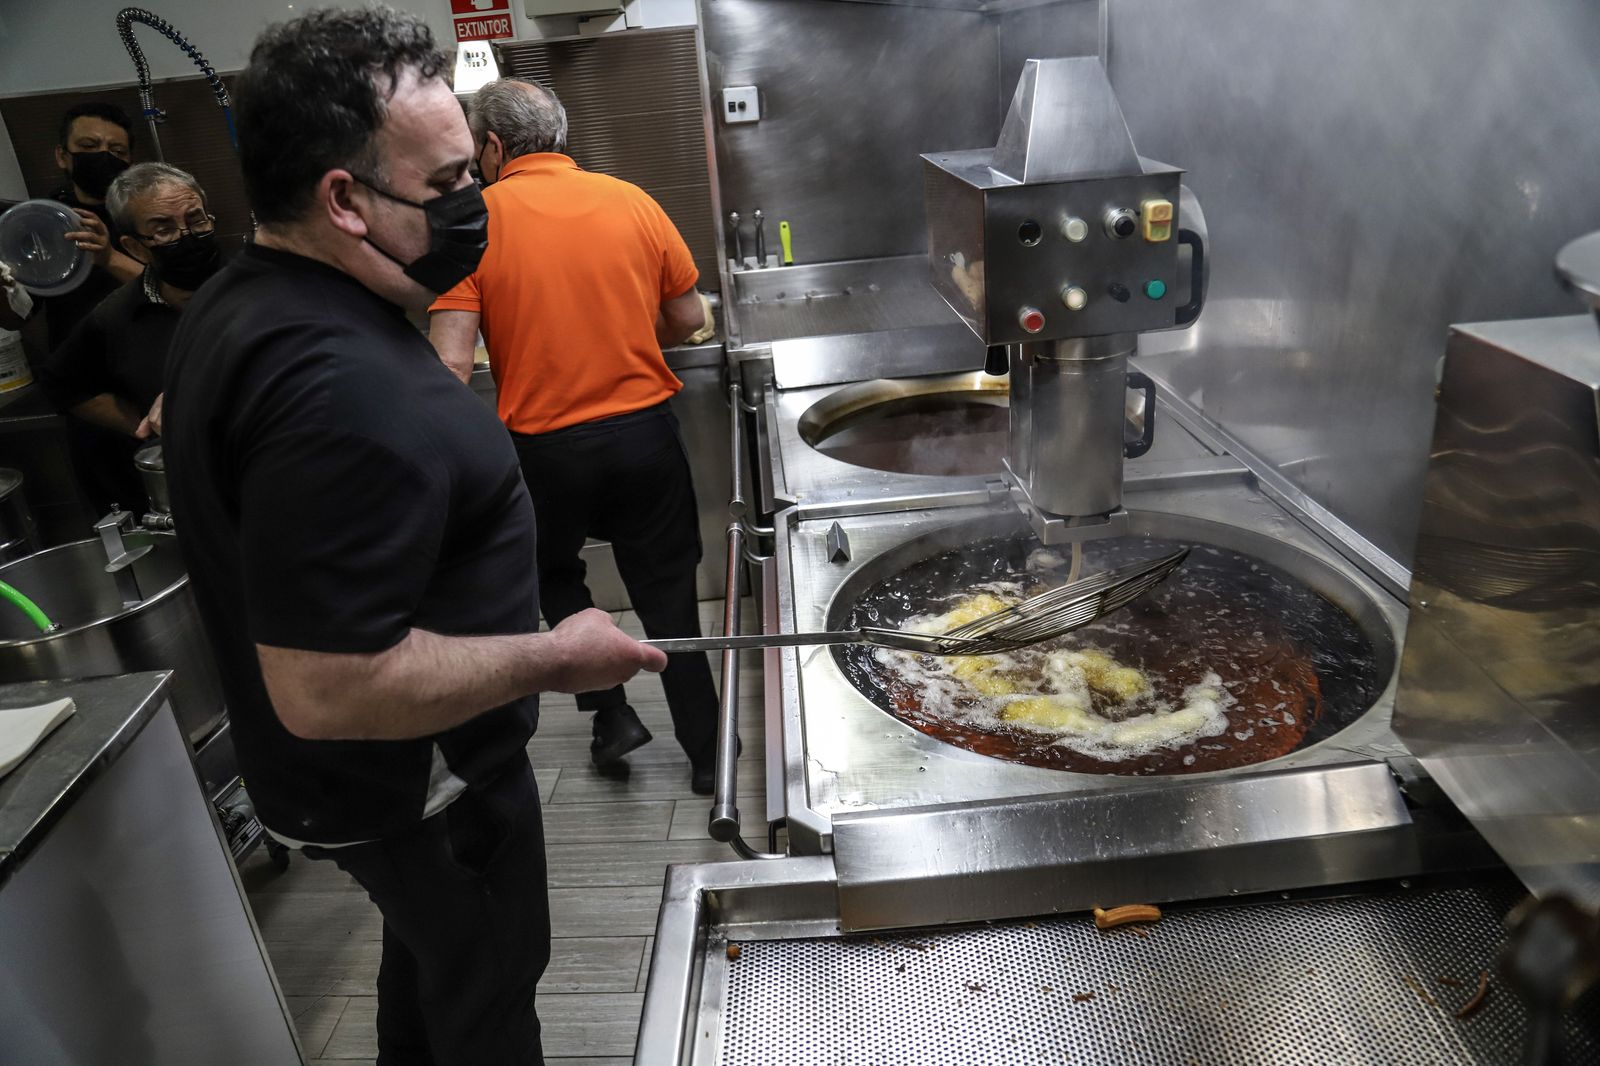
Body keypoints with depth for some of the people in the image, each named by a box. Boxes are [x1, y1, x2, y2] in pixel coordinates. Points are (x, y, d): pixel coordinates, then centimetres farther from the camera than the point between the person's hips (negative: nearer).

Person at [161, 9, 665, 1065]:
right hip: (418, 788, -9)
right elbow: (327, 690, -36)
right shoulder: (339, 386, -35)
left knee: (430, 953, 32)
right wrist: (549, 655, -25)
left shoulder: (240, 301, 0)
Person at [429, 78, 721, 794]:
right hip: (645, 433, 2)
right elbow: (689, 317, 6)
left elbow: (451, 360, -15)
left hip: (544, 447, -2)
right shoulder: (630, 201, 1)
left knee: (556, 575, 27)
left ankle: (611, 713, 23)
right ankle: (706, 751, 25)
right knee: (668, 594, 15)